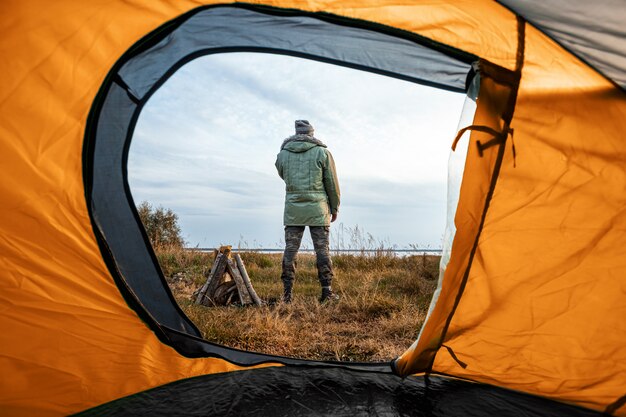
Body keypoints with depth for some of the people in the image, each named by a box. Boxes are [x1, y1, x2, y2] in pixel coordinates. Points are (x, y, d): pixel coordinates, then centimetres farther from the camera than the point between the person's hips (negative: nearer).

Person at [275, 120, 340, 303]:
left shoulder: (283, 154, 6)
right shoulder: (322, 152, -1)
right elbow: (332, 184, 1)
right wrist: (334, 207, 11)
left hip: (293, 208, 2)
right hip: (317, 208, -2)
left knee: (290, 250, 4)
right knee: (322, 249, 4)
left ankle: (287, 293, 5)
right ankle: (327, 291, 7)